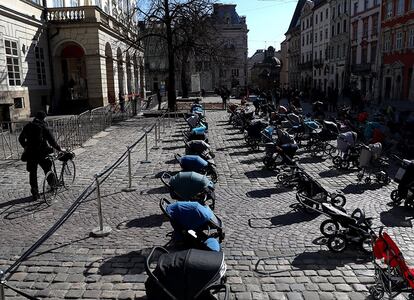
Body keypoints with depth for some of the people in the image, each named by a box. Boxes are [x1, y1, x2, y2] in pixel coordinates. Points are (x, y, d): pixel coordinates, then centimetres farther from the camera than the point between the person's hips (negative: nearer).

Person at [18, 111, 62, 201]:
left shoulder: (27, 127, 5)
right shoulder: (43, 127, -7)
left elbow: (21, 139, 14)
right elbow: (52, 141, -9)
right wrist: (59, 149, 3)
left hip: (30, 154, 3)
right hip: (41, 154, -3)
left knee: (32, 173, 11)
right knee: (47, 170, 19)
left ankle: (35, 193, 13)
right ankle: (52, 185, 30)